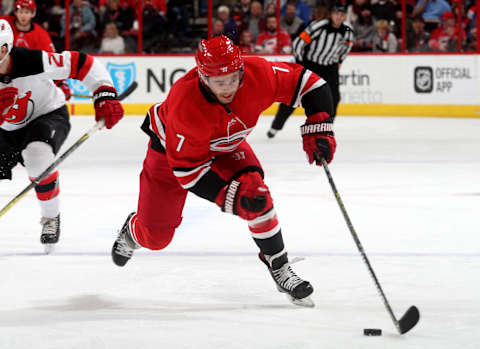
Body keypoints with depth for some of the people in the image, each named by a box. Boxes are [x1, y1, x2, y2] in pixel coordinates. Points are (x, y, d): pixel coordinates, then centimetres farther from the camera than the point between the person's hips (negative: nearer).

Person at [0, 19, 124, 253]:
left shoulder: (34, 62, -33)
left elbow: (82, 64, -24)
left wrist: (105, 96, -27)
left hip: (49, 116, -5)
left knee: (36, 153, -35)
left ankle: (51, 217, -14)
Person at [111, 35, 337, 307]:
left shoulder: (258, 74, -33)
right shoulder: (185, 104, -42)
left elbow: (308, 83, -18)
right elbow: (188, 169, -33)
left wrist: (319, 129, -29)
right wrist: (232, 196, -39)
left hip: (225, 145, 3)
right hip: (171, 148, -3)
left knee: (255, 195, -26)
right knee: (155, 236, 4)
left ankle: (279, 267, -8)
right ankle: (133, 231, 43)